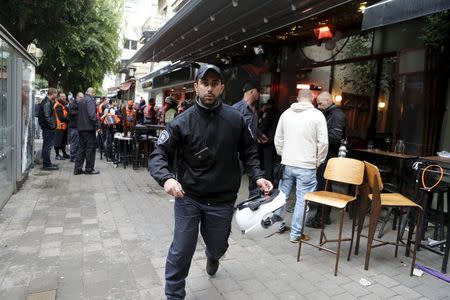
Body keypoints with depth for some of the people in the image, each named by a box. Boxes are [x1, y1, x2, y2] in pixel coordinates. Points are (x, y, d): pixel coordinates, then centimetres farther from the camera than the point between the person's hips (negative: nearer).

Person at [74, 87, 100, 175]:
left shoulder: (80, 101, 16)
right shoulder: (90, 100, -12)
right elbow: (92, 114, -22)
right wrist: (97, 124, -16)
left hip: (81, 127, 9)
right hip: (89, 128, -9)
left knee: (81, 147, 13)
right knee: (90, 148, -1)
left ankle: (77, 169, 14)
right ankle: (89, 169, 5)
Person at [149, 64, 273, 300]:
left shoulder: (236, 119, -6)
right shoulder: (182, 122, -11)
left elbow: (248, 152, 5)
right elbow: (159, 154, -10)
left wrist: (257, 176, -10)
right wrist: (166, 178, -30)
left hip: (222, 200, 2)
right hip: (187, 198, -2)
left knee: (217, 246, 22)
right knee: (181, 251, 1)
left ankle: (212, 258, 61)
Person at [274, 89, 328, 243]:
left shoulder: (286, 113, 6)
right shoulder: (317, 115, -6)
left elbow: (278, 139, 10)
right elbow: (323, 142, -8)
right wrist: (318, 162, 4)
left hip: (287, 164, 4)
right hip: (306, 166, -4)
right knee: (302, 199, 4)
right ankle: (296, 233, 12)